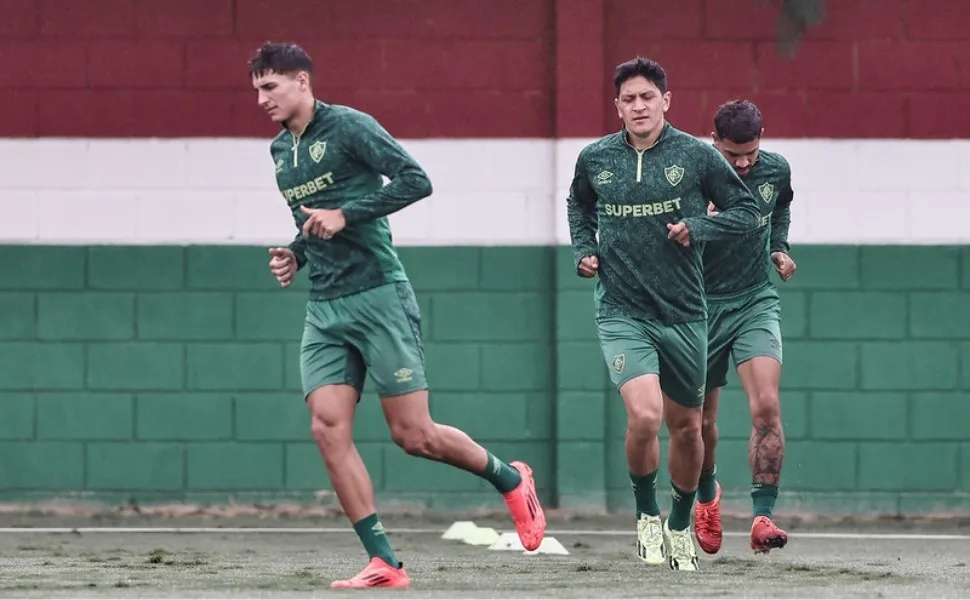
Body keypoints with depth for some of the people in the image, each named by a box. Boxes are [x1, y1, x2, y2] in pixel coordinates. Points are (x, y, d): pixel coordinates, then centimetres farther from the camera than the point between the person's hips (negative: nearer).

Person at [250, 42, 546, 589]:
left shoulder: (348, 127, -8)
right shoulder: (281, 151, 16)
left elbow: (416, 180, -16)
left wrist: (346, 214, -19)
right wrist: (296, 254, 11)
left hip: (378, 296, -7)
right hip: (324, 311, 7)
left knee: (413, 435, -6)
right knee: (328, 427, -10)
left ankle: (510, 479, 21)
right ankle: (384, 564, -8)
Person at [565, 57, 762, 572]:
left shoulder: (696, 156, -4)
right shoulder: (594, 159, 2)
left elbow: (746, 209, 4)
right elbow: (578, 204, 24)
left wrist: (697, 228, -12)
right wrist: (583, 250, 8)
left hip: (683, 313, 1)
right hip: (621, 312, -1)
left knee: (685, 425, 12)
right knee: (644, 415, -21)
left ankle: (680, 524, 35)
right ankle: (646, 515, 3)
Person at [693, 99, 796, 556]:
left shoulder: (776, 171, -3)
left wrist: (779, 248, 7)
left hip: (756, 302, 1)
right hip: (702, 307, -1)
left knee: (766, 407, -18)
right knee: (702, 420, 9)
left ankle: (763, 517, -18)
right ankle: (707, 496, 39)